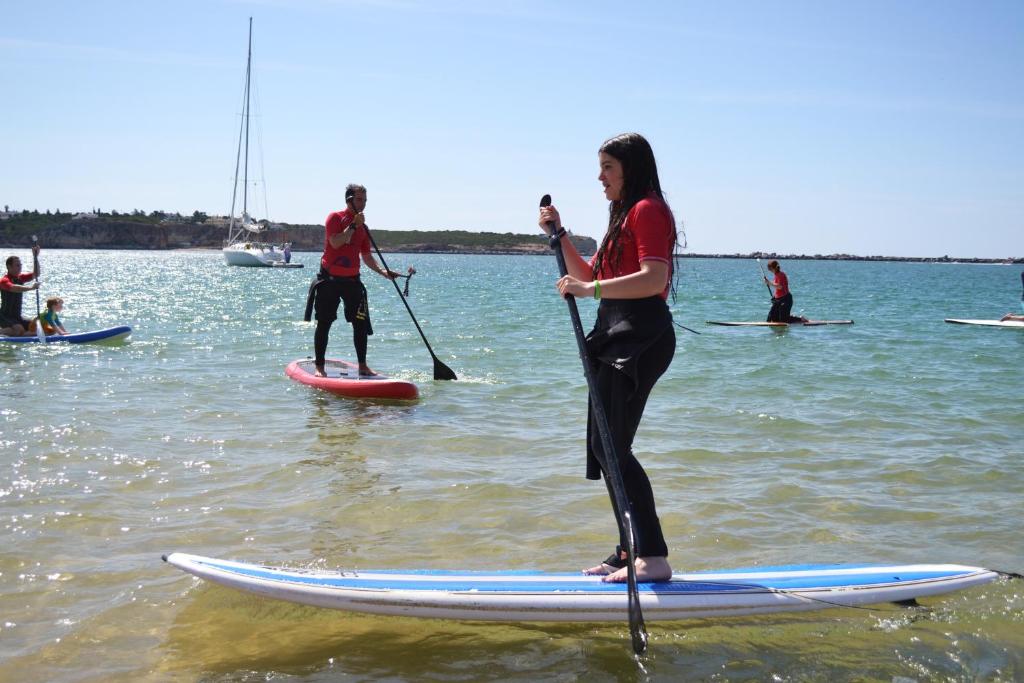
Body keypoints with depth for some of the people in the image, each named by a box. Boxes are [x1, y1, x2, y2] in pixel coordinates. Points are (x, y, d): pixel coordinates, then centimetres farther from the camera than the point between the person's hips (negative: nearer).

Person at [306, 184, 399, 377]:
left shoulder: (363, 227, 12)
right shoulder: (335, 218, -5)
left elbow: (366, 256, 16)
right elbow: (335, 243, -20)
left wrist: (382, 271, 2)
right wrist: (353, 225, -20)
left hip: (352, 281, 5)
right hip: (329, 279, -5)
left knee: (361, 324, -1)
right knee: (324, 324, 0)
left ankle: (362, 366, 7)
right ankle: (319, 367, 8)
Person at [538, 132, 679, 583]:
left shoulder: (648, 209, -8)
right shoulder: (624, 216, 23)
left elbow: (655, 279, -22)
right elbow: (588, 276, 24)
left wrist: (592, 290, -23)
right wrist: (558, 234, 15)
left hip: (640, 338, -10)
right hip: (618, 338, 11)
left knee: (610, 446, -13)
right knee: (605, 447, 11)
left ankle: (655, 557, -11)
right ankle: (629, 552, 17)